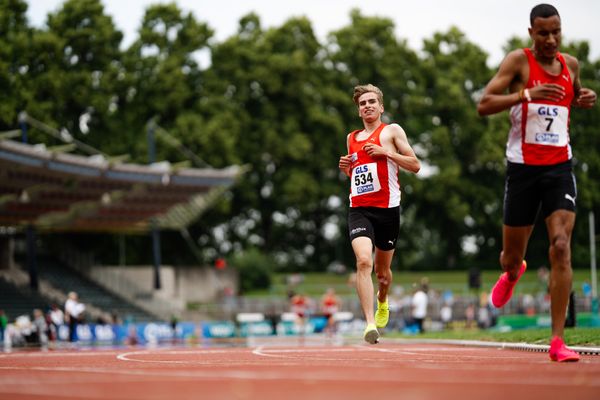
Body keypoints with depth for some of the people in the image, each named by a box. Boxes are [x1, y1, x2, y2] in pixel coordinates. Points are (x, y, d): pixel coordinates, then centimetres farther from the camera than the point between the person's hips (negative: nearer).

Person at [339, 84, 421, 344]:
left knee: (382, 270, 13)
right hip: (359, 209, 2)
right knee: (363, 261, -23)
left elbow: (415, 166, 0)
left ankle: (382, 303, 47)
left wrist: (386, 152, -11)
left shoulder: (392, 131, 4)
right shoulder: (352, 138, 17)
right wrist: (346, 168, 8)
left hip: (387, 208, -1)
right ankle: (370, 323, -28)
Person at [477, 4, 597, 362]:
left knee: (561, 246, -15)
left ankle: (558, 340, -14)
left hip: (560, 166, 2)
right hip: (523, 167, -2)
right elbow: (484, 105, -15)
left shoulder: (571, 64, 8)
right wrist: (527, 94, -28)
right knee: (512, 257, 9)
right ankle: (513, 272, 51)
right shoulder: (519, 61, -5)